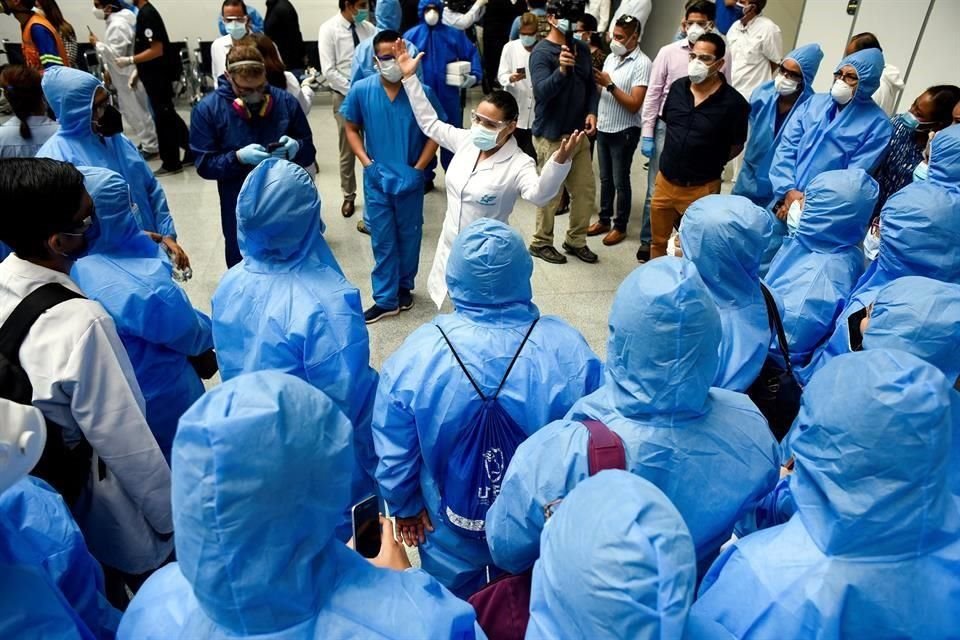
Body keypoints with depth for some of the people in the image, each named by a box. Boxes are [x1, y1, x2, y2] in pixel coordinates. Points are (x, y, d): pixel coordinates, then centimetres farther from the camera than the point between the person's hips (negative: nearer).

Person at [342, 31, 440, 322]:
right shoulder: (361, 91, -9)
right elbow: (352, 129, 3)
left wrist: (418, 169, -10)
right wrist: (367, 164, -8)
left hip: (411, 179, 0)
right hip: (377, 179, 0)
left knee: (409, 235, 15)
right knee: (382, 240, 7)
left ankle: (404, 287, 36)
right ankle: (386, 299, 18)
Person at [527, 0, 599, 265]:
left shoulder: (582, 48, 9)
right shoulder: (541, 52, -12)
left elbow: (591, 84, 16)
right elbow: (541, 92, -24)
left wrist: (592, 112, -1)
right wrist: (561, 70, -40)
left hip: (579, 133, 7)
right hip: (551, 135, -7)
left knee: (586, 190, 11)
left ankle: (575, 240, 26)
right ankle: (541, 243, 18)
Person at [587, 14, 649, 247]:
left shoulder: (642, 63, -15)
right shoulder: (611, 58, 6)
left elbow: (634, 104, -21)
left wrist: (609, 84, -22)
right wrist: (596, 82, -9)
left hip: (624, 132, -6)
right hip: (603, 128, 6)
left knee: (620, 182, 4)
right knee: (605, 179, 16)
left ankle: (620, 226, 17)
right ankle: (604, 220, 29)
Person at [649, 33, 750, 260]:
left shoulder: (733, 102, -15)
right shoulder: (677, 87, 0)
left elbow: (736, 146, -3)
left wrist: (708, 164, 7)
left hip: (701, 189, -5)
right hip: (665, 181, 5)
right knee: (658, 242, 17)